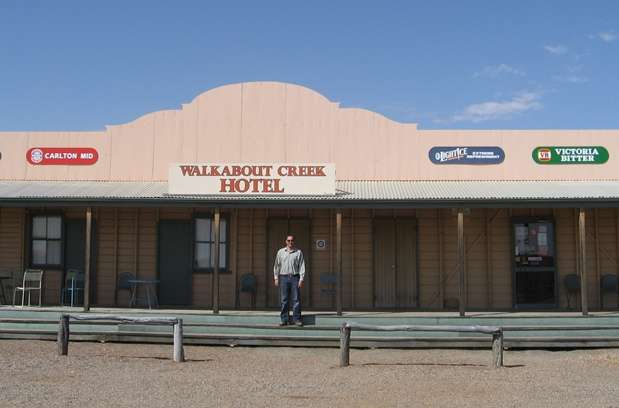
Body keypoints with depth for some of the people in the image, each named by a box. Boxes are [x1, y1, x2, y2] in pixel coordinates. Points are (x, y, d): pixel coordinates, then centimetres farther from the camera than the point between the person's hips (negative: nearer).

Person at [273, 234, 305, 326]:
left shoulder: (298, 252, 6)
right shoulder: (280, 252, 10)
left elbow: (302, 266, 3)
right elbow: (276, 266, 12)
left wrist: (301, 279, -5)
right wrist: (276, 278, 5)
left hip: (295, 277, -1)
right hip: (283, 277, 1)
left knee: (296, 299, -3)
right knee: (283, 300, 0)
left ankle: (297, 319, 1)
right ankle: (284, 319, 4)